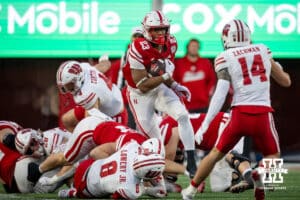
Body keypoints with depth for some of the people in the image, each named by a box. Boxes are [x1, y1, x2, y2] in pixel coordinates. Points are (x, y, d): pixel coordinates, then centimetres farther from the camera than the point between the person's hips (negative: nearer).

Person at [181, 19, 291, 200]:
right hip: (263, 114, 1)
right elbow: (285, 81, 19)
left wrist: (205, 124, -9)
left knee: (217, 153, 20)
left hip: (240, 114, -1)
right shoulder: (263, 50, 11)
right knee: (273, 156, 20)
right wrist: (275, 67, 41)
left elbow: (220, 94, -8)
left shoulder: (226, 58, 1)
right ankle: (259, 174, -11)